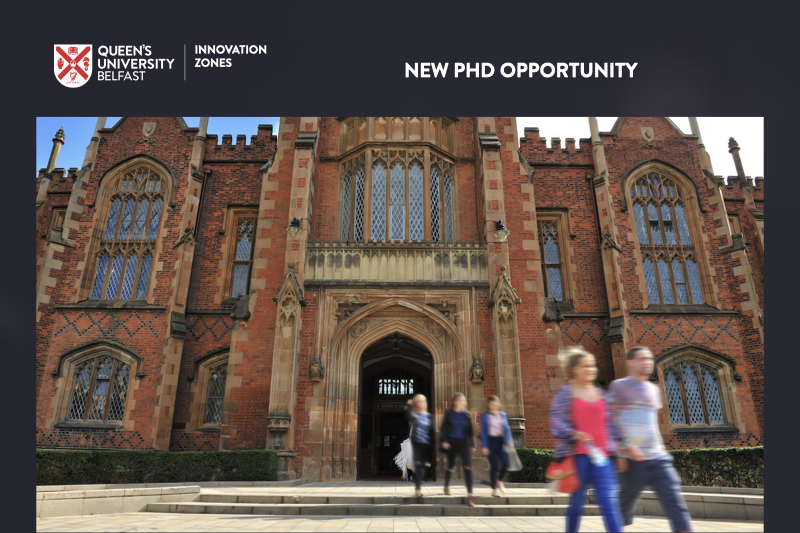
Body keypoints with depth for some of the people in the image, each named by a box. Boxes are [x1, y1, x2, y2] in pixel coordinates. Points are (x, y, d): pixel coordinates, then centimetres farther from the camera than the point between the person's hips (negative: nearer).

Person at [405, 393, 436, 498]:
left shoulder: (429, 416, 9)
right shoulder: (413, 414, -1)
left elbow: (432, 431, 9)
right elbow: (407, 417, -25)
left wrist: (433, 444, 5)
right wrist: (408, 406, -28)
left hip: (427, 444, 4)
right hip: (417, 443, -3)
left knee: (423, 466, 10)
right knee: (418, 465, -10)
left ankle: (418, 488, 24)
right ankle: (417, 489, -5)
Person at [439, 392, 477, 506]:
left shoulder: (466, 414, 6)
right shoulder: (449, 413, 0)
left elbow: (470, 430, 9)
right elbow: (443, 428, 0)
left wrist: (472, 444, 6)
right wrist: (444, 441, -10)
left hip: (463, 442, 1)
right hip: (451, 442, -1)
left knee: (467, 467, -13)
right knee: (451, 467, 12)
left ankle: (470, 495, -13)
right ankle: (446, 486, 41)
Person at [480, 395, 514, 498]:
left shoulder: (502, 415, 10)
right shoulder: (485, 416, -1)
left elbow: (506, 429, 9)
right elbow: (483, 431, -2)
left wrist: (509, 441, -4)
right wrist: (484, 446, -7)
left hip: (500, 440, 3)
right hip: (490, 440, -3)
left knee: (505, 463, -9)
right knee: (494, 465, -3)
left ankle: (499, 481, 21)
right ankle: (494, 489, 14)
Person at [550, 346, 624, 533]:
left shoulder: (600, 393, 13)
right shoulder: (565, 392, -3)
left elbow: (609, 423, 18)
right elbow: (557, 423, -11)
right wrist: (574, 434, -27)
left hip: (601, 456, 4)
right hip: (577, 456, -4)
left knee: (609, 503, -4)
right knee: (577, 503, 8)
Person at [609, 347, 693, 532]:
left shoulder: (654, 389, 16)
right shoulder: (619, 386, -3)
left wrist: (661, 449, 18)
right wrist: (626, 446, -17)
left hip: (658, 458, 5)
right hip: (633, 460, -5)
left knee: (676, 505, -6)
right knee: (624, 508, 6)